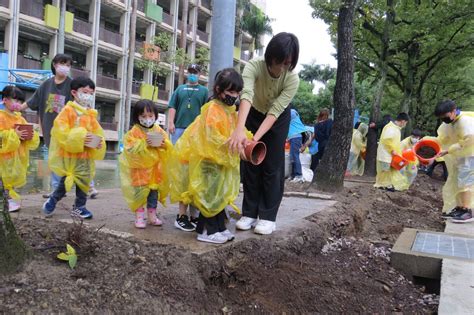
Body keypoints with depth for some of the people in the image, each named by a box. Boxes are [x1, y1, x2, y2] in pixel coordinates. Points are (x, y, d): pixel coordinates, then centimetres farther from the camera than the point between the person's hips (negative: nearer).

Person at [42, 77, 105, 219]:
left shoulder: (91, 114, 10)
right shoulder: (68, 110, -7)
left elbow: (97, 132, 11)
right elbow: (60, 130, -16)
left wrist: (99, 142, -10)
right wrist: (78, 137, -23)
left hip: (85, 155, 5)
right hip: (68, 154, -5)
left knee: (84, 181, 9)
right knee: (66, 181, 2)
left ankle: (79, 206, 22)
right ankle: (53, 200, 27)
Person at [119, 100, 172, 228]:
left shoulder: (159, 130, 5)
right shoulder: (134, 132, -7)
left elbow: (169, 146, 4)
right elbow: (132, 148, -17)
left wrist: (162, 144, -17)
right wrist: (144, 144, -25)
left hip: (155, 169, 4)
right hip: (140, 168, -4)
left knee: (154, 192, 11)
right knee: (139, 192, -3)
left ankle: (152, 215, 24)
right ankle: (139, 217, 8)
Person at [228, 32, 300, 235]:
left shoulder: (292, 79, -30)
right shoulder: (254, 67, -33)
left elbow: (275, 111, -36)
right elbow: (246, 95, -50)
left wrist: (256, 138, -50)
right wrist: (240, 129, -66)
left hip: (278, 119, 0)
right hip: (253, 115, 1)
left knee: (272, 166, -3)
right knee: (250, 164, 2)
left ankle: (268, 217, 5)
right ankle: (249, 213, 12)